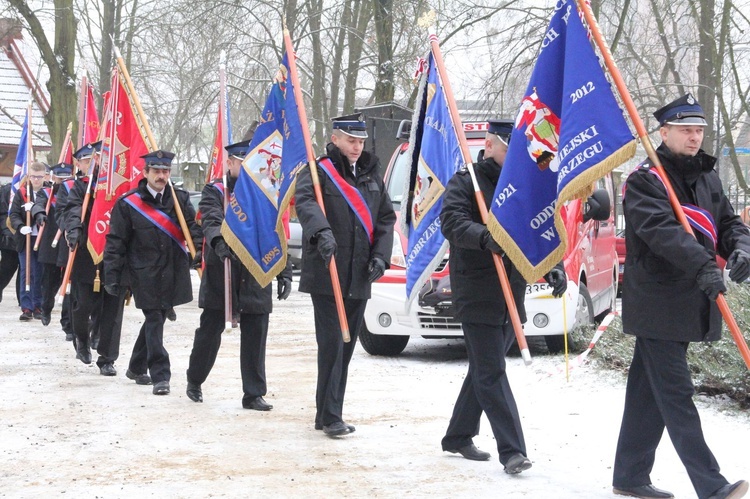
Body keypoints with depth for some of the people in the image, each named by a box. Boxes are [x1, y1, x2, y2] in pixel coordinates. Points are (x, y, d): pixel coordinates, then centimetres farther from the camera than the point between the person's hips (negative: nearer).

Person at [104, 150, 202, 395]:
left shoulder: (180, 199, 5)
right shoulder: (127, 204, -4)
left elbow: (193, 228, 0)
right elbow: (115, 243, -3)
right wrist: (112, 278, -7)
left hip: (173, 273, 4)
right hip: (144, 275, -4)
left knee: (156, 318, 15)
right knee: (154, 321, -7)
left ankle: (136, 368, 33)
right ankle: (160, 375, -3)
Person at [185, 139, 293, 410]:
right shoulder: (215, 191, 2)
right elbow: (210, 222, -17)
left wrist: (284, 273, 8)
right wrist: (219, 242, -39)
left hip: (256, 278, 3)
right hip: (220, 278, -3)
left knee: (255, 337, 2)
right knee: (210, 332, 7)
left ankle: (254, 394, 9)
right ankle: (194, 380, 27)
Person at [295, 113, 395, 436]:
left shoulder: (371, 175, 16)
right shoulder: (318, 172, -4)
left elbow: (386, 217, 17)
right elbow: (305, 202, -24)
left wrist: (381, 255, 2)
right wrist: (322, 231, -44)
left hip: (360, 278, 7)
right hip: (326, 276, -6)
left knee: (346, 346, 10)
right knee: (332, 344, -11)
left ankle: (328, 415, 18)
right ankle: (330, 416, -7)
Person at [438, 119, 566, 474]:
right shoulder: (465, 182, -3)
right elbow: (451, 221, -19)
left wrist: (554, 267, -7)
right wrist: (486, 237, -37)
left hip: (512, 295, 7)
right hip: (476, 295, -7)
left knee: (484, 369, 15)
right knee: (491, 372, -8)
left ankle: (458, 436, 28)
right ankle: (511, 449, -10)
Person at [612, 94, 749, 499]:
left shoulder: (707, 179, 16)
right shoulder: (644, 181, -9)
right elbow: (661, 230, -24)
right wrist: (702, 265, -37)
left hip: (690, 304, 8)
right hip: (656, 305, -8)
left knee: (649, 392, 14)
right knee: (676, 393, -10)